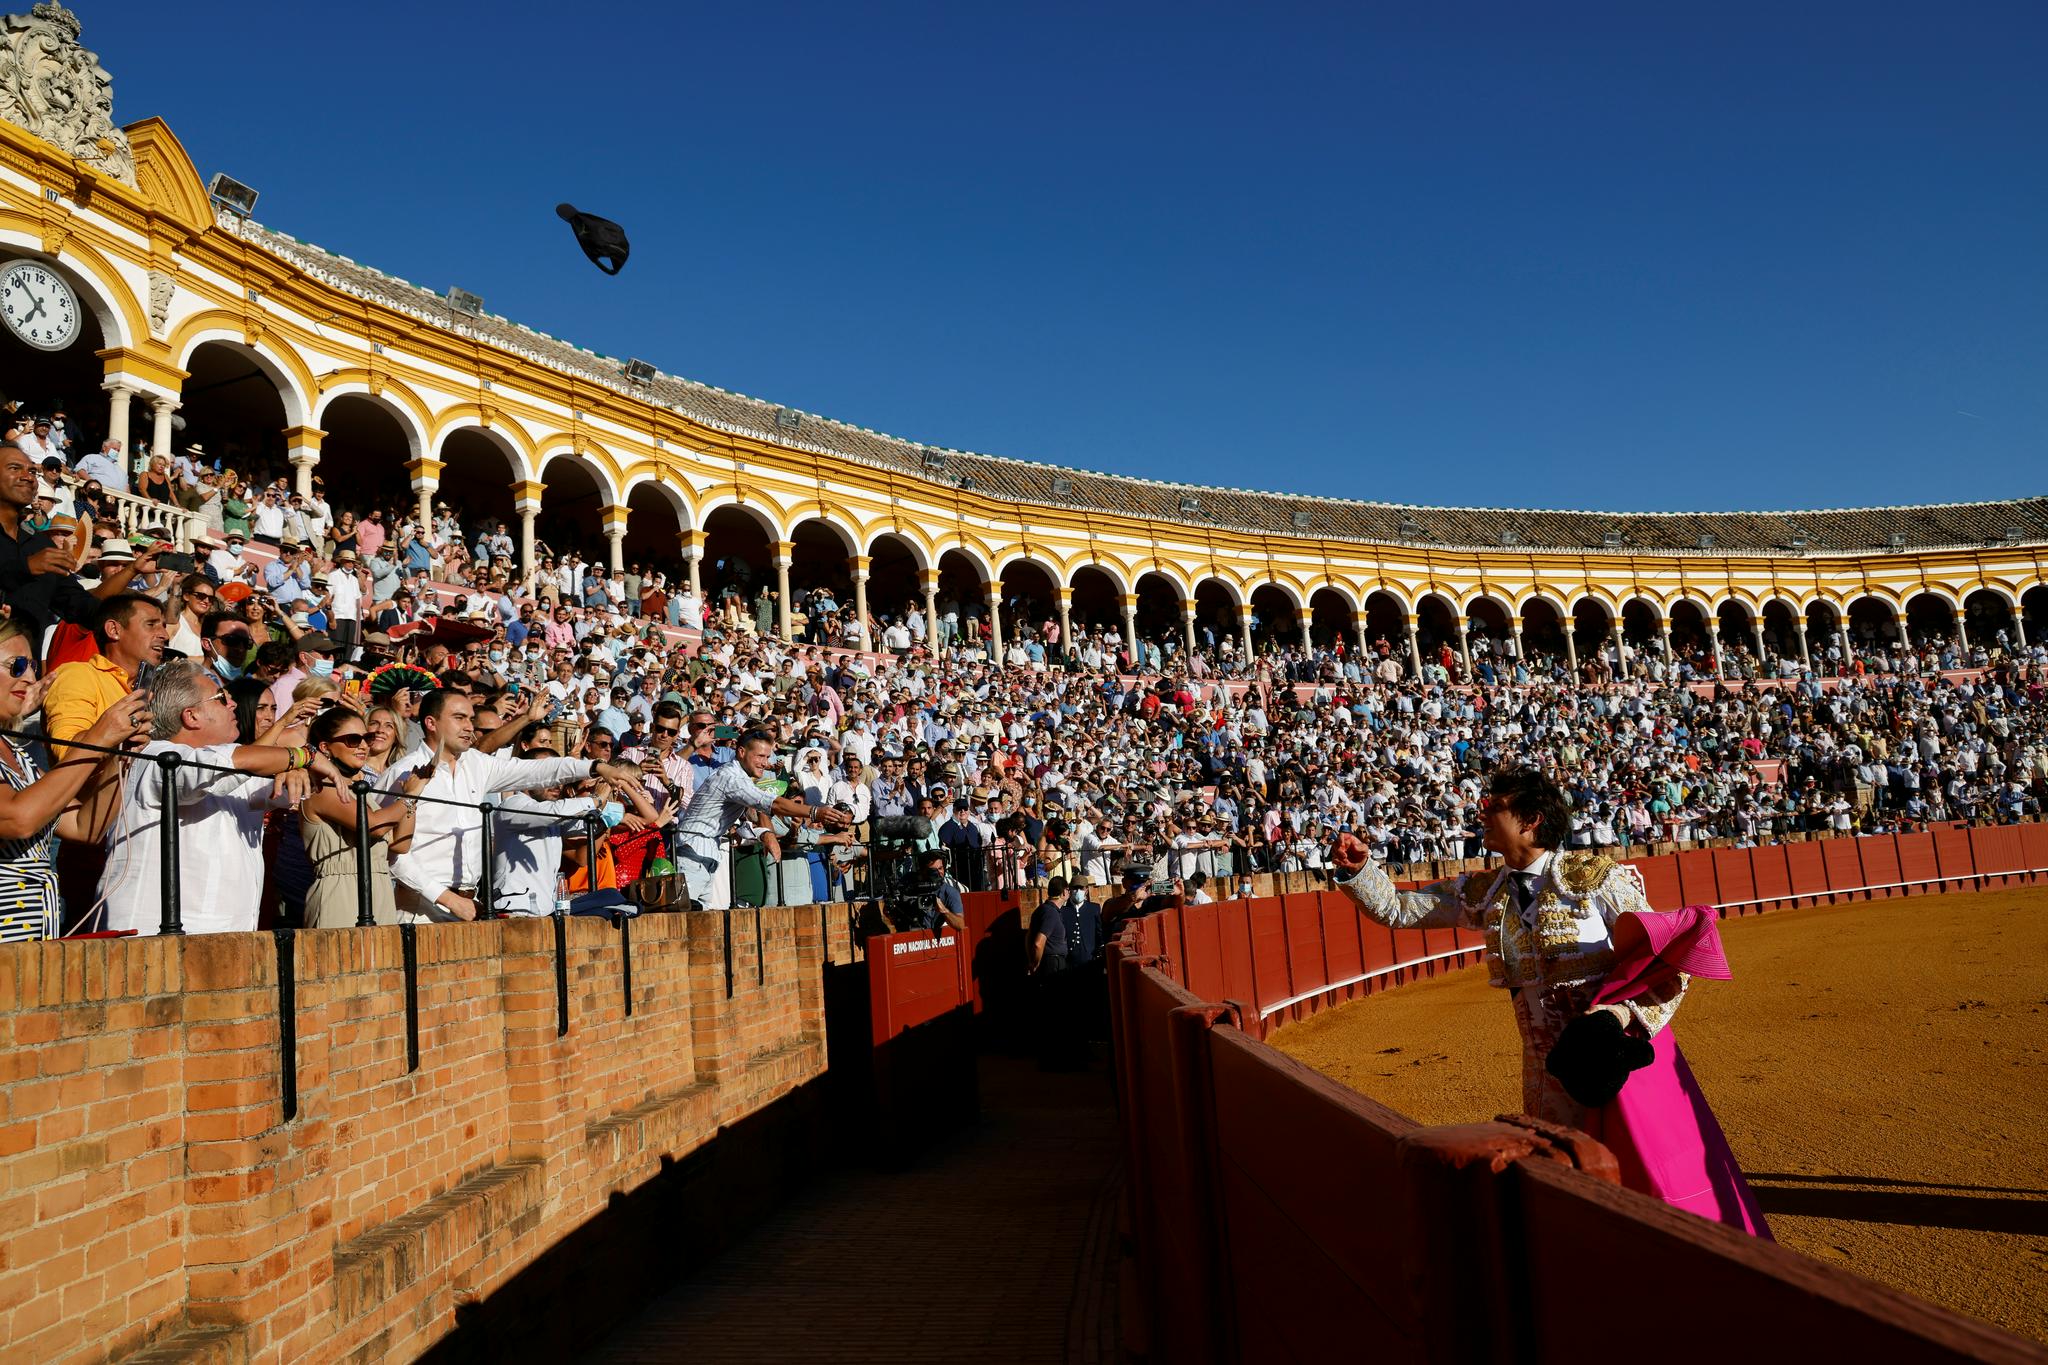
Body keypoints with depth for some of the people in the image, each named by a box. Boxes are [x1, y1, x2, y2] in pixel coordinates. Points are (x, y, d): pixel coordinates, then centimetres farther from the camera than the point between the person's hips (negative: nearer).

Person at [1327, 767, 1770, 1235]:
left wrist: (1622, 1015, -24)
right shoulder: (1483, 894, 5)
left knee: (1662, 1179, -2)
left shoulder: (1594, 877, -10)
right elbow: (1396, 909, 10)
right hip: (1550, 1068, 5)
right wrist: (1358, 870, -7)